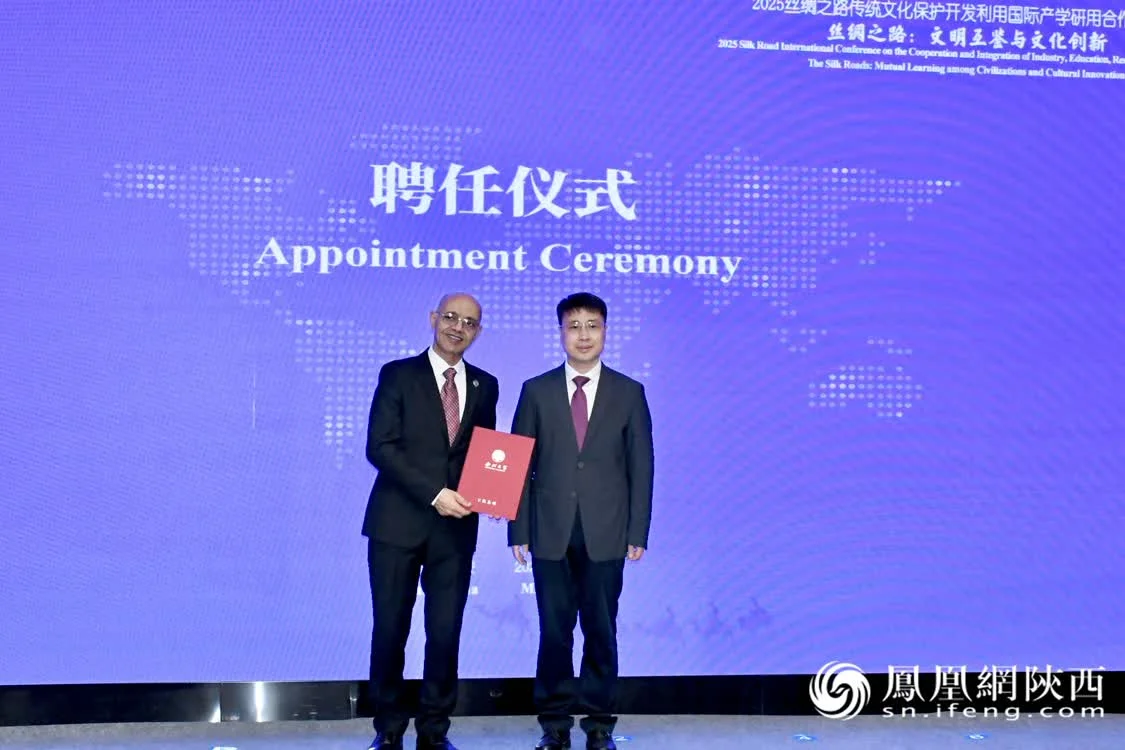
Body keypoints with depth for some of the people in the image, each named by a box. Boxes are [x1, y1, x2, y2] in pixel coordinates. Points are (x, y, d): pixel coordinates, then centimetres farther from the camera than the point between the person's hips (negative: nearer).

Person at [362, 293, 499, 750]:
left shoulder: (485, 386, 12)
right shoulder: (398, 375, 0)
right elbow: (380, 446, -8)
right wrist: (433, 493, -16)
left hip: (455, 527, 3)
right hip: (398, 523, -3)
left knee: (446, 632, 3)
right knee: (390, 629, 3)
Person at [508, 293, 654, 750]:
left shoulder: (629, 393, 5)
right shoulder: (536, 391, 6)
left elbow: (640, 467, 4)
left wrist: (638, 533, -2)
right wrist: (519, 530, -2)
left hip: (605, 536, 0)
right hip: (551, 535, 0)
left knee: (601, 631, 4)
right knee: (554, 631, 4)